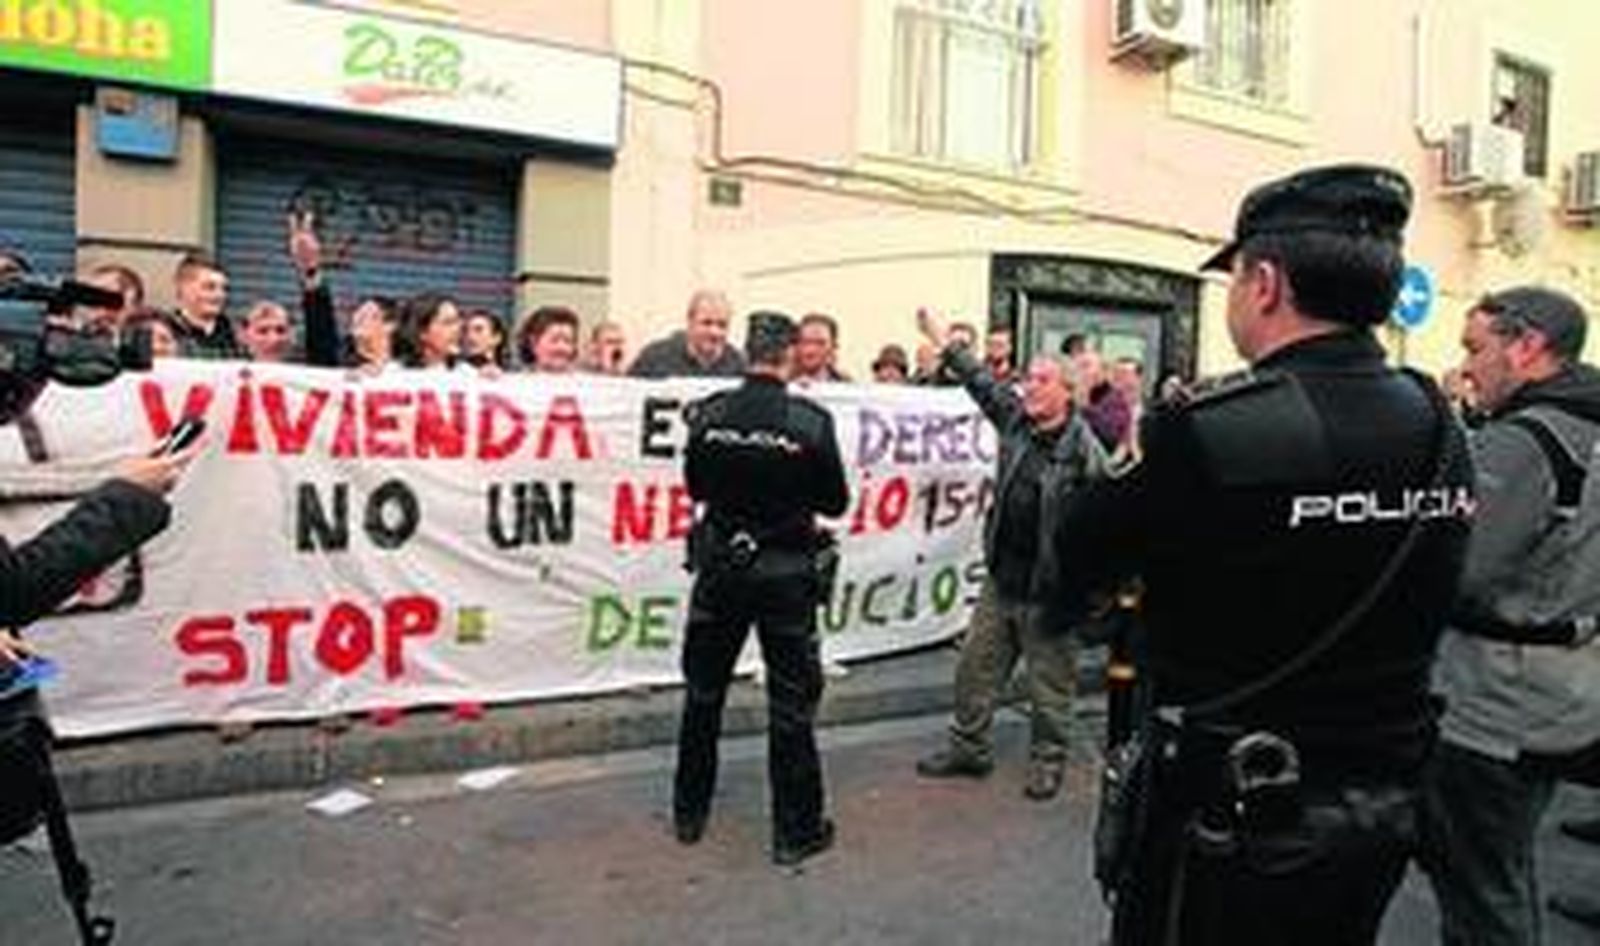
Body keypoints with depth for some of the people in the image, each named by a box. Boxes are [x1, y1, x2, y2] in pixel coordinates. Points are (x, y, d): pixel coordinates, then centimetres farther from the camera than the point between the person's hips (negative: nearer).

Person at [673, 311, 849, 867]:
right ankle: (795, 831, 19)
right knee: (791, 706, 9)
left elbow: (695, 487, 6)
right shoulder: (811, 422, -15)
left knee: (703, 694, 18)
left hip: (721, 566, 3)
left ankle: (689, 812, 31)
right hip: (786, 571, -2)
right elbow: (835, 502, -5)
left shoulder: (709, 415, -8)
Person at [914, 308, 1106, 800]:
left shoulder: (1083, 447, -13)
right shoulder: (1015, 418, 5)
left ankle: (1047, 763, 25)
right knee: (975, 669, 14)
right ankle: (968, 748, 30)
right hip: (1002, 579, 6)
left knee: (1050, 685, 8)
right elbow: (981, 382, 19)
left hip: (1050, 589, -6)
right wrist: (944, 342, 24)